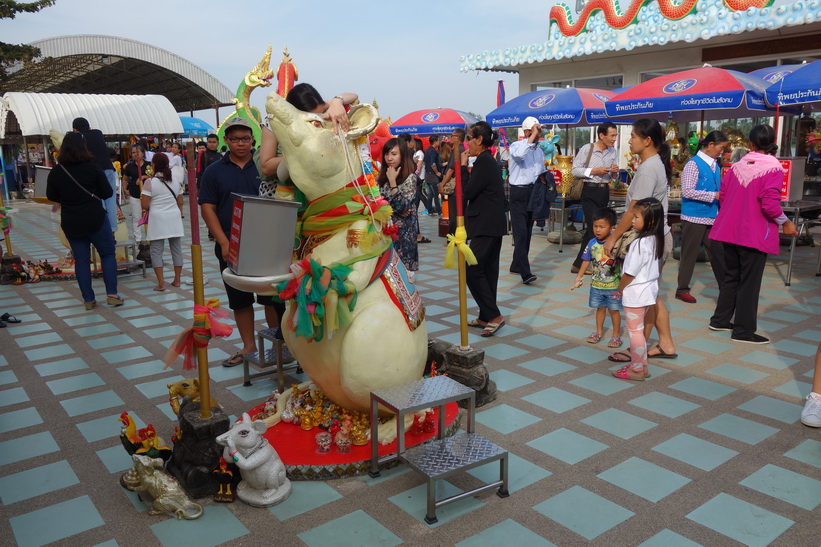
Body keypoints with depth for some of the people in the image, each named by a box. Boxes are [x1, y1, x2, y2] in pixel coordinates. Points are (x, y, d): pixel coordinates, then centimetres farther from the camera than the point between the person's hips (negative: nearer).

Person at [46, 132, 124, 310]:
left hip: (70, 223, 2)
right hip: (96, 220, -2)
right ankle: (112, 294, 5)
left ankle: (88, 300, 12)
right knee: (108, 254, 11)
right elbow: (107, 193, -8)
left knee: (81, 260, 9)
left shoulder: (55, 172, -3)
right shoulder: (93, 167, -11)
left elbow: (51, 197, 7)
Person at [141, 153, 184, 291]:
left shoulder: (150, 182, -9)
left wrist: (153, 206, 10)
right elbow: (180, 203, 10)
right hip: (174, 219, 4)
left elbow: (145, 205, -11)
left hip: (157, 220, -4)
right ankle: (177, 280, 15)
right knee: (176, 250, 10)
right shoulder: (175, 181, 6)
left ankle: (161, 283, -1)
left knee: (156, 252, 2)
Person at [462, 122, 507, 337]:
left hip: (486, 226, -10)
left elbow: (467, 192, -15)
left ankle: (494, 316, -6)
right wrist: (467, 170, 11)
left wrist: (463, 167, -8)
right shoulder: (488, 161, 16)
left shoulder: (484, 162, -15)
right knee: (487, 269, 12)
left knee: (472, 269, -9)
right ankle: (487, 317, 19)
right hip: (492, 225, 11)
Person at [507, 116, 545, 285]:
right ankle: (525, 273, -19)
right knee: (521, 232, -13)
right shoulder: (516, 146, -6)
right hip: (519, 193, -7)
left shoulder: (539, 151, 15)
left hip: (534, 193, 7)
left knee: (527, 232, 10)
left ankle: (517, 265, 22)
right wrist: (533, 136, -23)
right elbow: (519, 154, -31)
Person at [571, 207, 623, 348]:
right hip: (596, 284, 4)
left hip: (613, 285, -4)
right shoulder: (592, 243, -4)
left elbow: (623, 262, -11)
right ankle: (599, 332, 33)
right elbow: (586, 261, 6)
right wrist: (579, 277, 5)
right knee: (600, 308, 18)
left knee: (614, 309, 8)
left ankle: (616, 335, 22)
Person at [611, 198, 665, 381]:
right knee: (639, 330, 19)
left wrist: (620, 288, -5)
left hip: (636, 293, -9)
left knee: (635, 331, 2)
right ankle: (641, 365, 28)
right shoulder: (655, 240, 4)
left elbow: (630, 272, -22)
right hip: (649, 290, 9)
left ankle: (637, 370, 12)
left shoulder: (640, 243, -24)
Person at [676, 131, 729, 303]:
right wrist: (714, 195, -20)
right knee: (689, 254, 3)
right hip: (694, 217, -7)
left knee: (717, 253, 11)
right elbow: (687, 191, -20)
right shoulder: (694, 164, -12)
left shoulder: (716, 165, 10)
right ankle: (682, 289, 16)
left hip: (712, 217, 7)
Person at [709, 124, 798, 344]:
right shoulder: (773, 168, -12)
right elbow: (770, 203, -19)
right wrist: (785, 222, -4)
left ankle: (720, 319, 26)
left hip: (730, 230, 6)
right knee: (749, 282, 2)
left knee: (731, 276, 18)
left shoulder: (737, 166, 5)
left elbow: (722, 195, 10)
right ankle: (743, 330, 10)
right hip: (755, 234, -6)